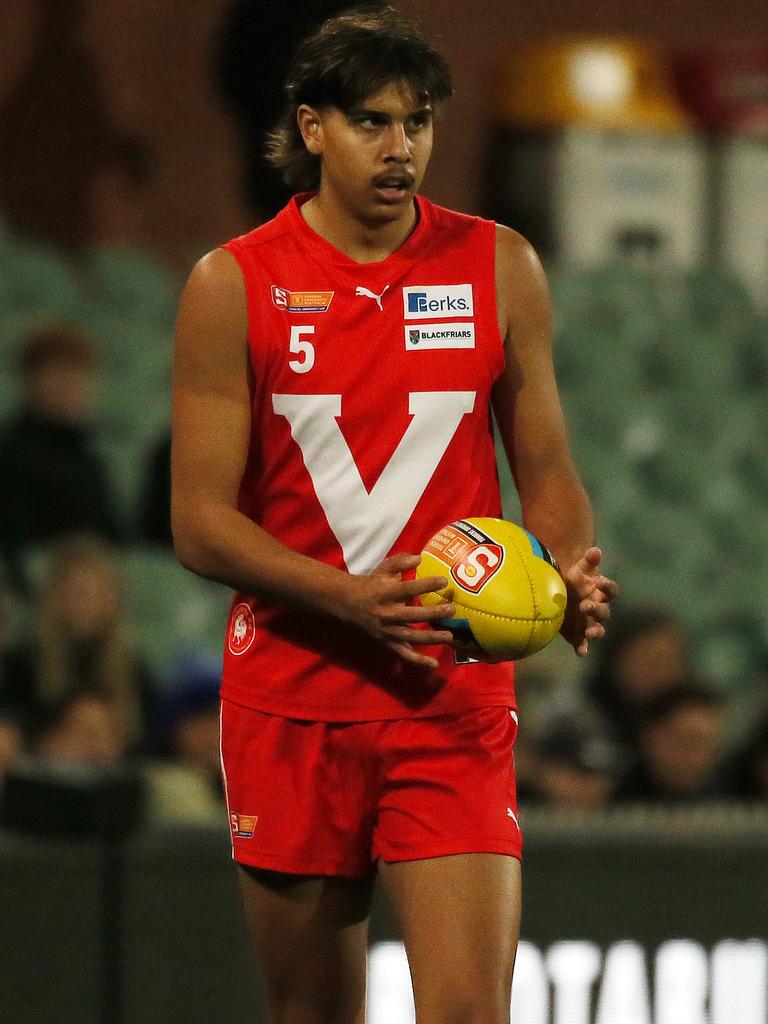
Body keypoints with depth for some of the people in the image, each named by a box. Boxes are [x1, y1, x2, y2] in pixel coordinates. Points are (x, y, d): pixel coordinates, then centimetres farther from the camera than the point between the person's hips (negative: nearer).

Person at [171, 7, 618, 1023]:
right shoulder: (232, 285, -1)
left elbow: (545, 468, 13)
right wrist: (350, 598, -20)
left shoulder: (501, 269, 5)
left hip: (455, 699, 0)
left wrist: (576, 574, -9)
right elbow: (200, 522, -4)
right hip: (290, 700, 0)